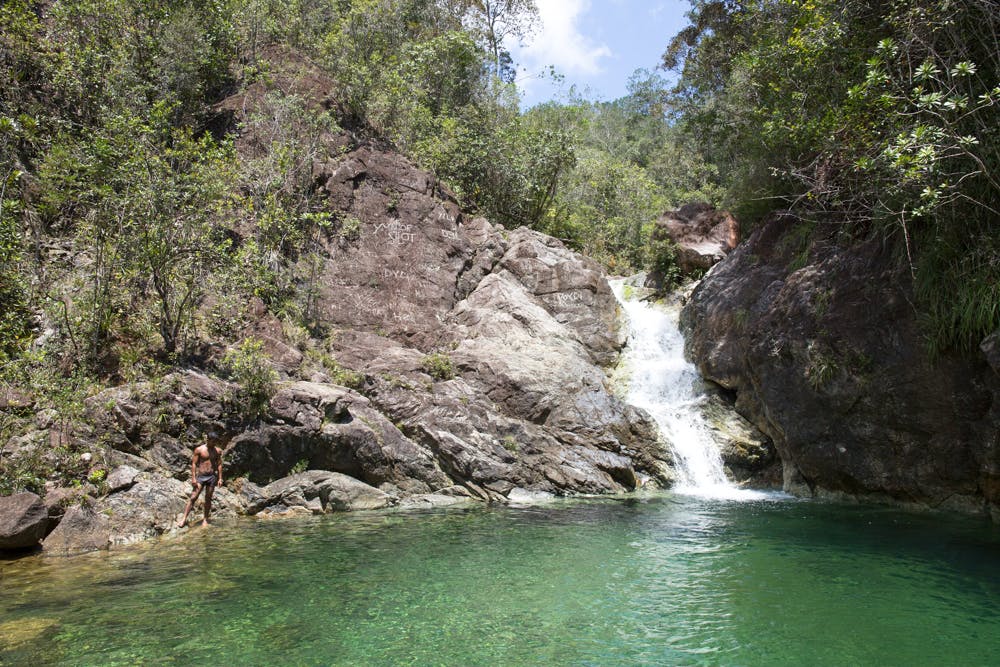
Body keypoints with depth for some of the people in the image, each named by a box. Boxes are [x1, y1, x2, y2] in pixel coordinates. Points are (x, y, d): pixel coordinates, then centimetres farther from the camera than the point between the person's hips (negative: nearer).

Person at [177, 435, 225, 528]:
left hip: (212, 476, 2)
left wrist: (220, 478, 4)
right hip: (200, 476, -2)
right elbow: (194, 464, -4)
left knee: (208, 499, 7)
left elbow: (219, 465, 8)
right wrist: (193, 478, -11)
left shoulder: (218, 451, 4)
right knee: (193, 497, -8)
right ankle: (184, 519, -5)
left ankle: (205, 519, 16)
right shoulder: (199, 449, -4)